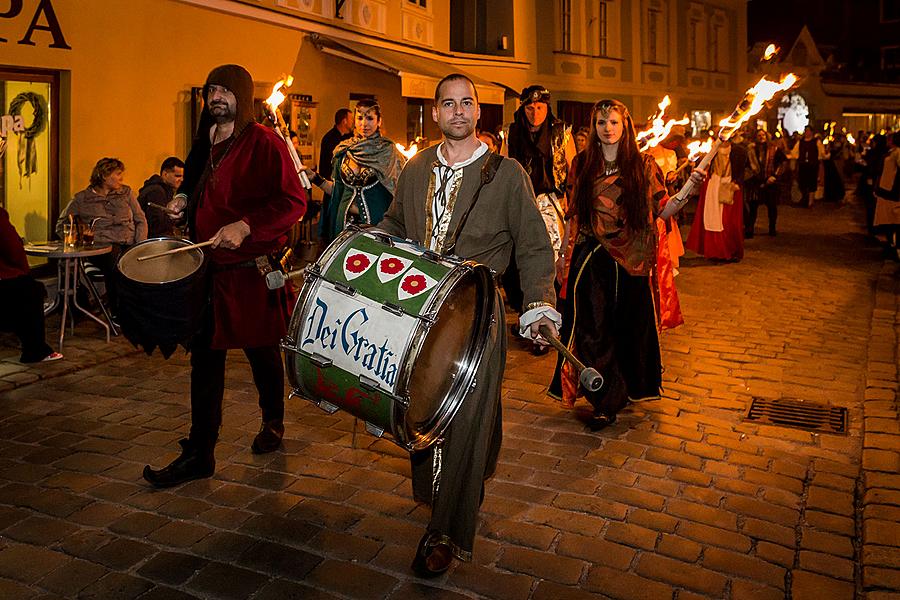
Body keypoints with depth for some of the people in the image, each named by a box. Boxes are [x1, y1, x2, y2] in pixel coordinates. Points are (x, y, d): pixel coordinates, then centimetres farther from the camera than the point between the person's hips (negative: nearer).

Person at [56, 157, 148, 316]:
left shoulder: (126, 192, 21)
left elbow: (141, 220, 18)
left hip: (130, 243, 3)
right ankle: (117, 313, -28)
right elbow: (61, 226, 18)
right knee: (116, 265, -39)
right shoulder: (82, 199, 12)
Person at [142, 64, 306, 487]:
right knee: (205, 357, 6)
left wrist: (245, 226, -26)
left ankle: (273, 424, 35)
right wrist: (183, 199, 9)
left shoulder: (264, 143, -10)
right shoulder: (204, 144, 14)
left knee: (262, 354, 10)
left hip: (251, 269, -6)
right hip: (208, 266, 7)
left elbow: (293, 201, -17)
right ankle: (199, 453, 14)